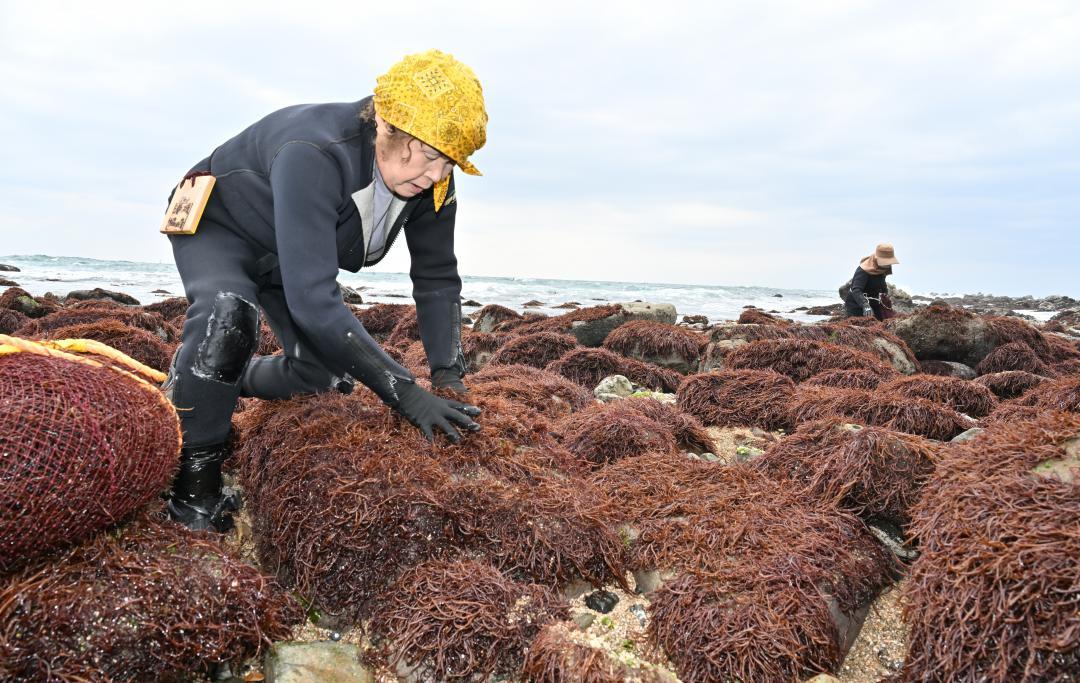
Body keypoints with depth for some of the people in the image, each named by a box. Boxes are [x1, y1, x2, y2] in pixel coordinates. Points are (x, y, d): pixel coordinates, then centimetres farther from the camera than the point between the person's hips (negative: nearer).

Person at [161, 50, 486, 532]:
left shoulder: (432, 179, -21)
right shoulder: (314, 155, -42)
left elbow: (437, 278, -12)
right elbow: (312, 297, -47)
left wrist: (448, 376, -23)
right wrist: (405, 393, -48)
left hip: (289, 252, 6)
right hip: (216, 226, -6)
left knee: (327, 374, -1)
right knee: (227, 315, -36)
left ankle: (233, 384, 30)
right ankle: (191, 477, -17)